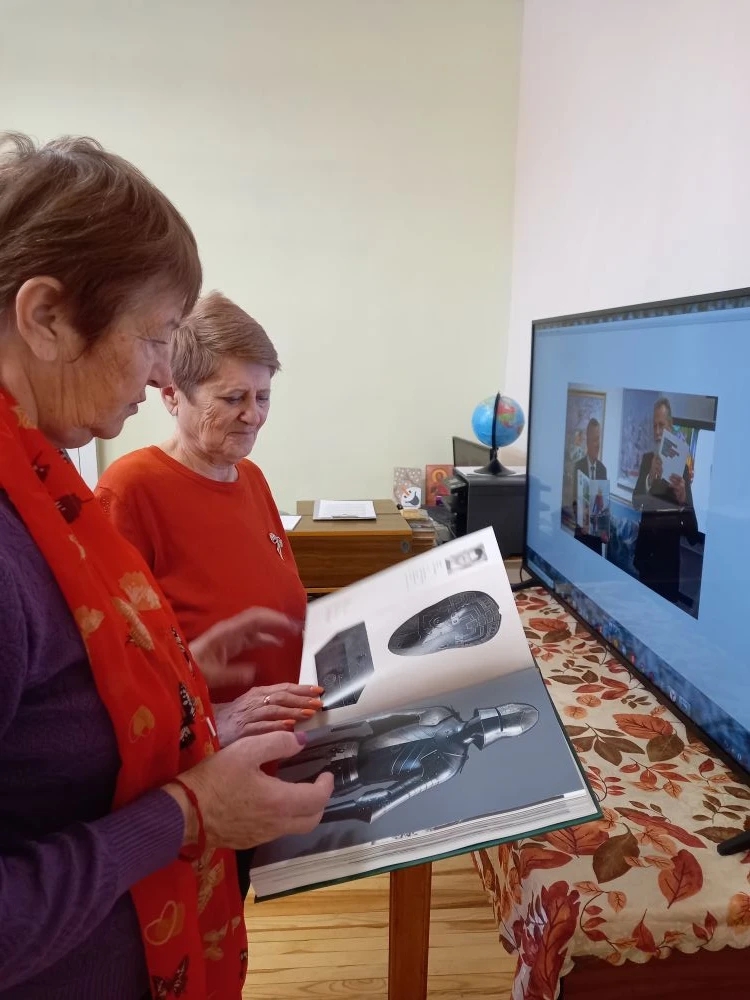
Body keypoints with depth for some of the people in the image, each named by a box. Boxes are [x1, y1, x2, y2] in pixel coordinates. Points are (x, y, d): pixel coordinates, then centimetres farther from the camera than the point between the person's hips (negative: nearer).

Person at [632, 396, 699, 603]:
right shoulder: (646, 458, 7)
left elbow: (690, 509, -8)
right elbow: (635, 501, -3)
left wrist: (682, 499, -31)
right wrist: (650, 478, -21)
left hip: (670, 550, -3)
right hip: (645, 550, 3)